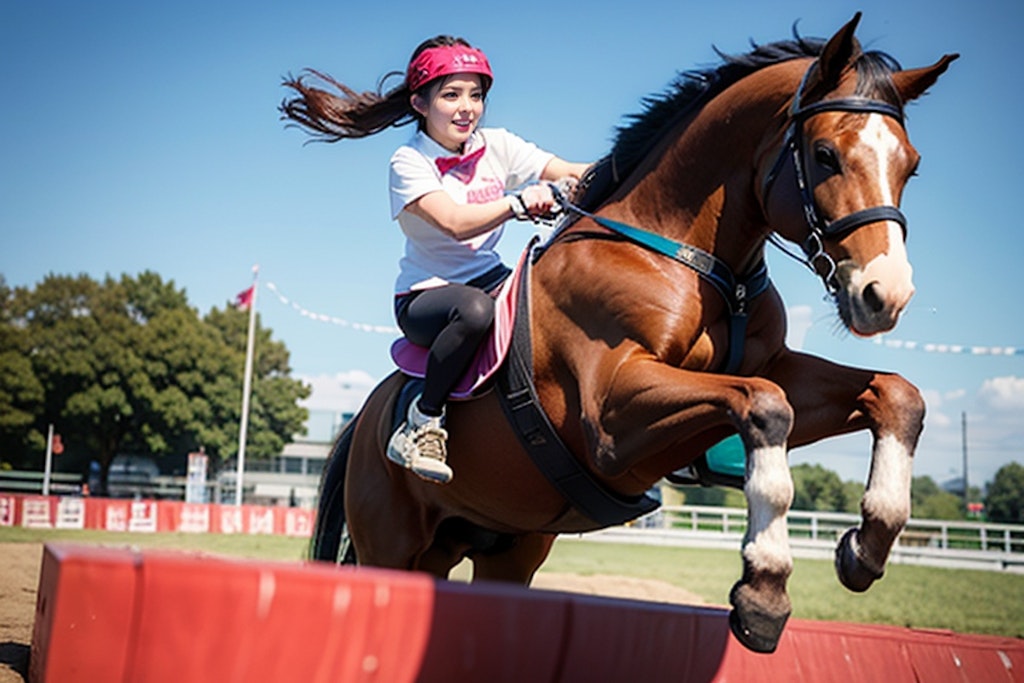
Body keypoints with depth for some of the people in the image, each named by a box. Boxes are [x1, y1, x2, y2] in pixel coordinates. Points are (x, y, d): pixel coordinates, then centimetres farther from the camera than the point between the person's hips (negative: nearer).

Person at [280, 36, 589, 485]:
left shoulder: (497, 146, 4)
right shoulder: (409, 163, -10)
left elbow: (570, 173, -7)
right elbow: (456, 222, -26)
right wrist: (519, 202, -36)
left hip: (492, 280, 5)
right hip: (425, 295, -5)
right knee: (474, 309, -40)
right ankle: (422, 424, -23)